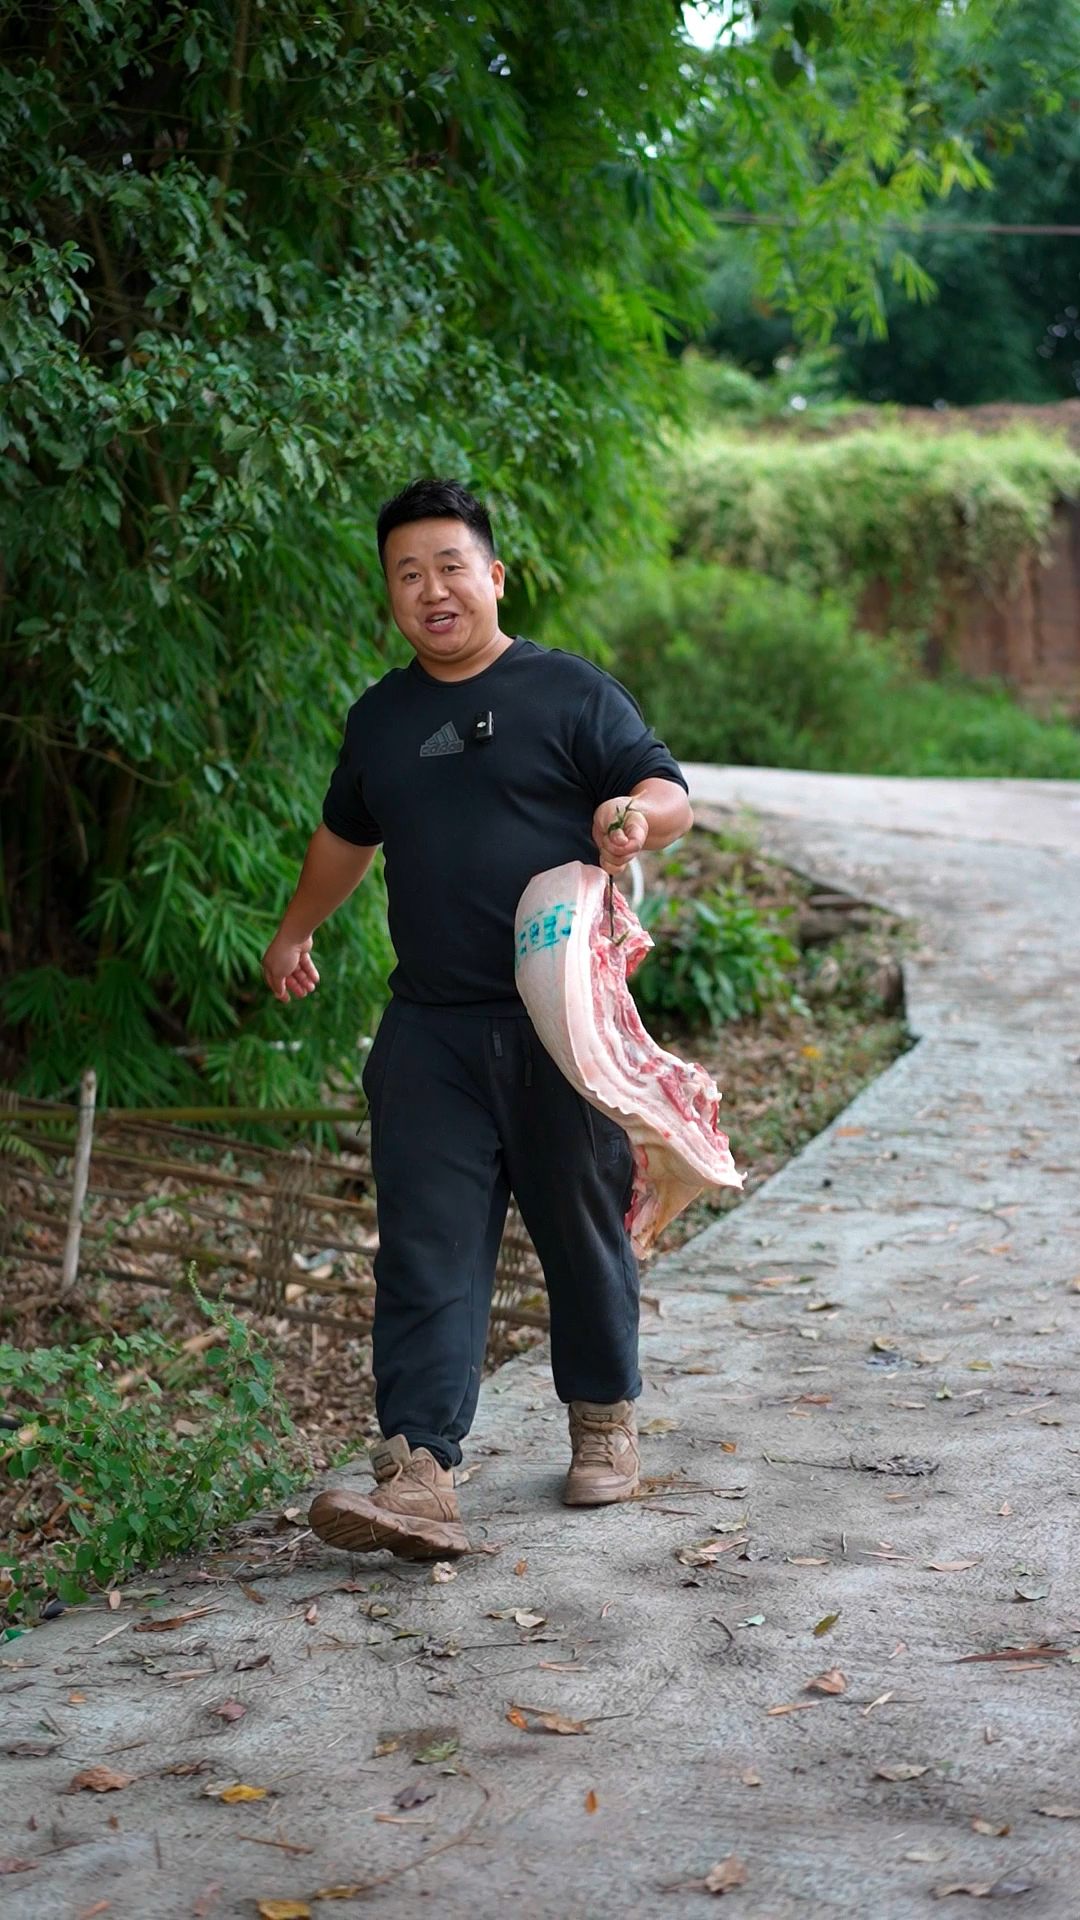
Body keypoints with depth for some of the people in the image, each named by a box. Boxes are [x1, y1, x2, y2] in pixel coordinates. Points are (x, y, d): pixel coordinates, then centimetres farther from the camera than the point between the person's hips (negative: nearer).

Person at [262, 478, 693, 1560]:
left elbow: (670, 795, -5)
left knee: (583, 1230, 10)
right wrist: (296, 931, 38)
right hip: (430, 1032, 3)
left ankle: (603, 1418, 32)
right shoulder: (381, 718, 16)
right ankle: (417, 1474, -12)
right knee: (426, 1250, -7)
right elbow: (347, 834, 32)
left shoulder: (570, 693, 0)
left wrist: (635, 814, -28)